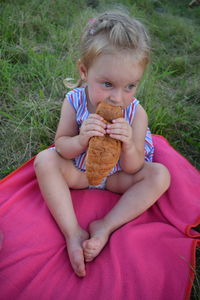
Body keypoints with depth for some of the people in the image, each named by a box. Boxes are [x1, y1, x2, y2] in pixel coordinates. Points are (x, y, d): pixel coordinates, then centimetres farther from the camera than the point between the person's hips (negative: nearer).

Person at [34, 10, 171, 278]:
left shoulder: (136, 113, -21)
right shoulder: (74, 101, -19)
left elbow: (133, 169, -17)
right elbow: (61, 146, -13)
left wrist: (129, 145, -40)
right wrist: (81, 140, -36)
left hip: (117, 177, 0)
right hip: (78, 171, 1)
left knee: (160, 175, -22)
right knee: (45, 160, -24)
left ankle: (106, 226, -21)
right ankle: (72, 232, -23)